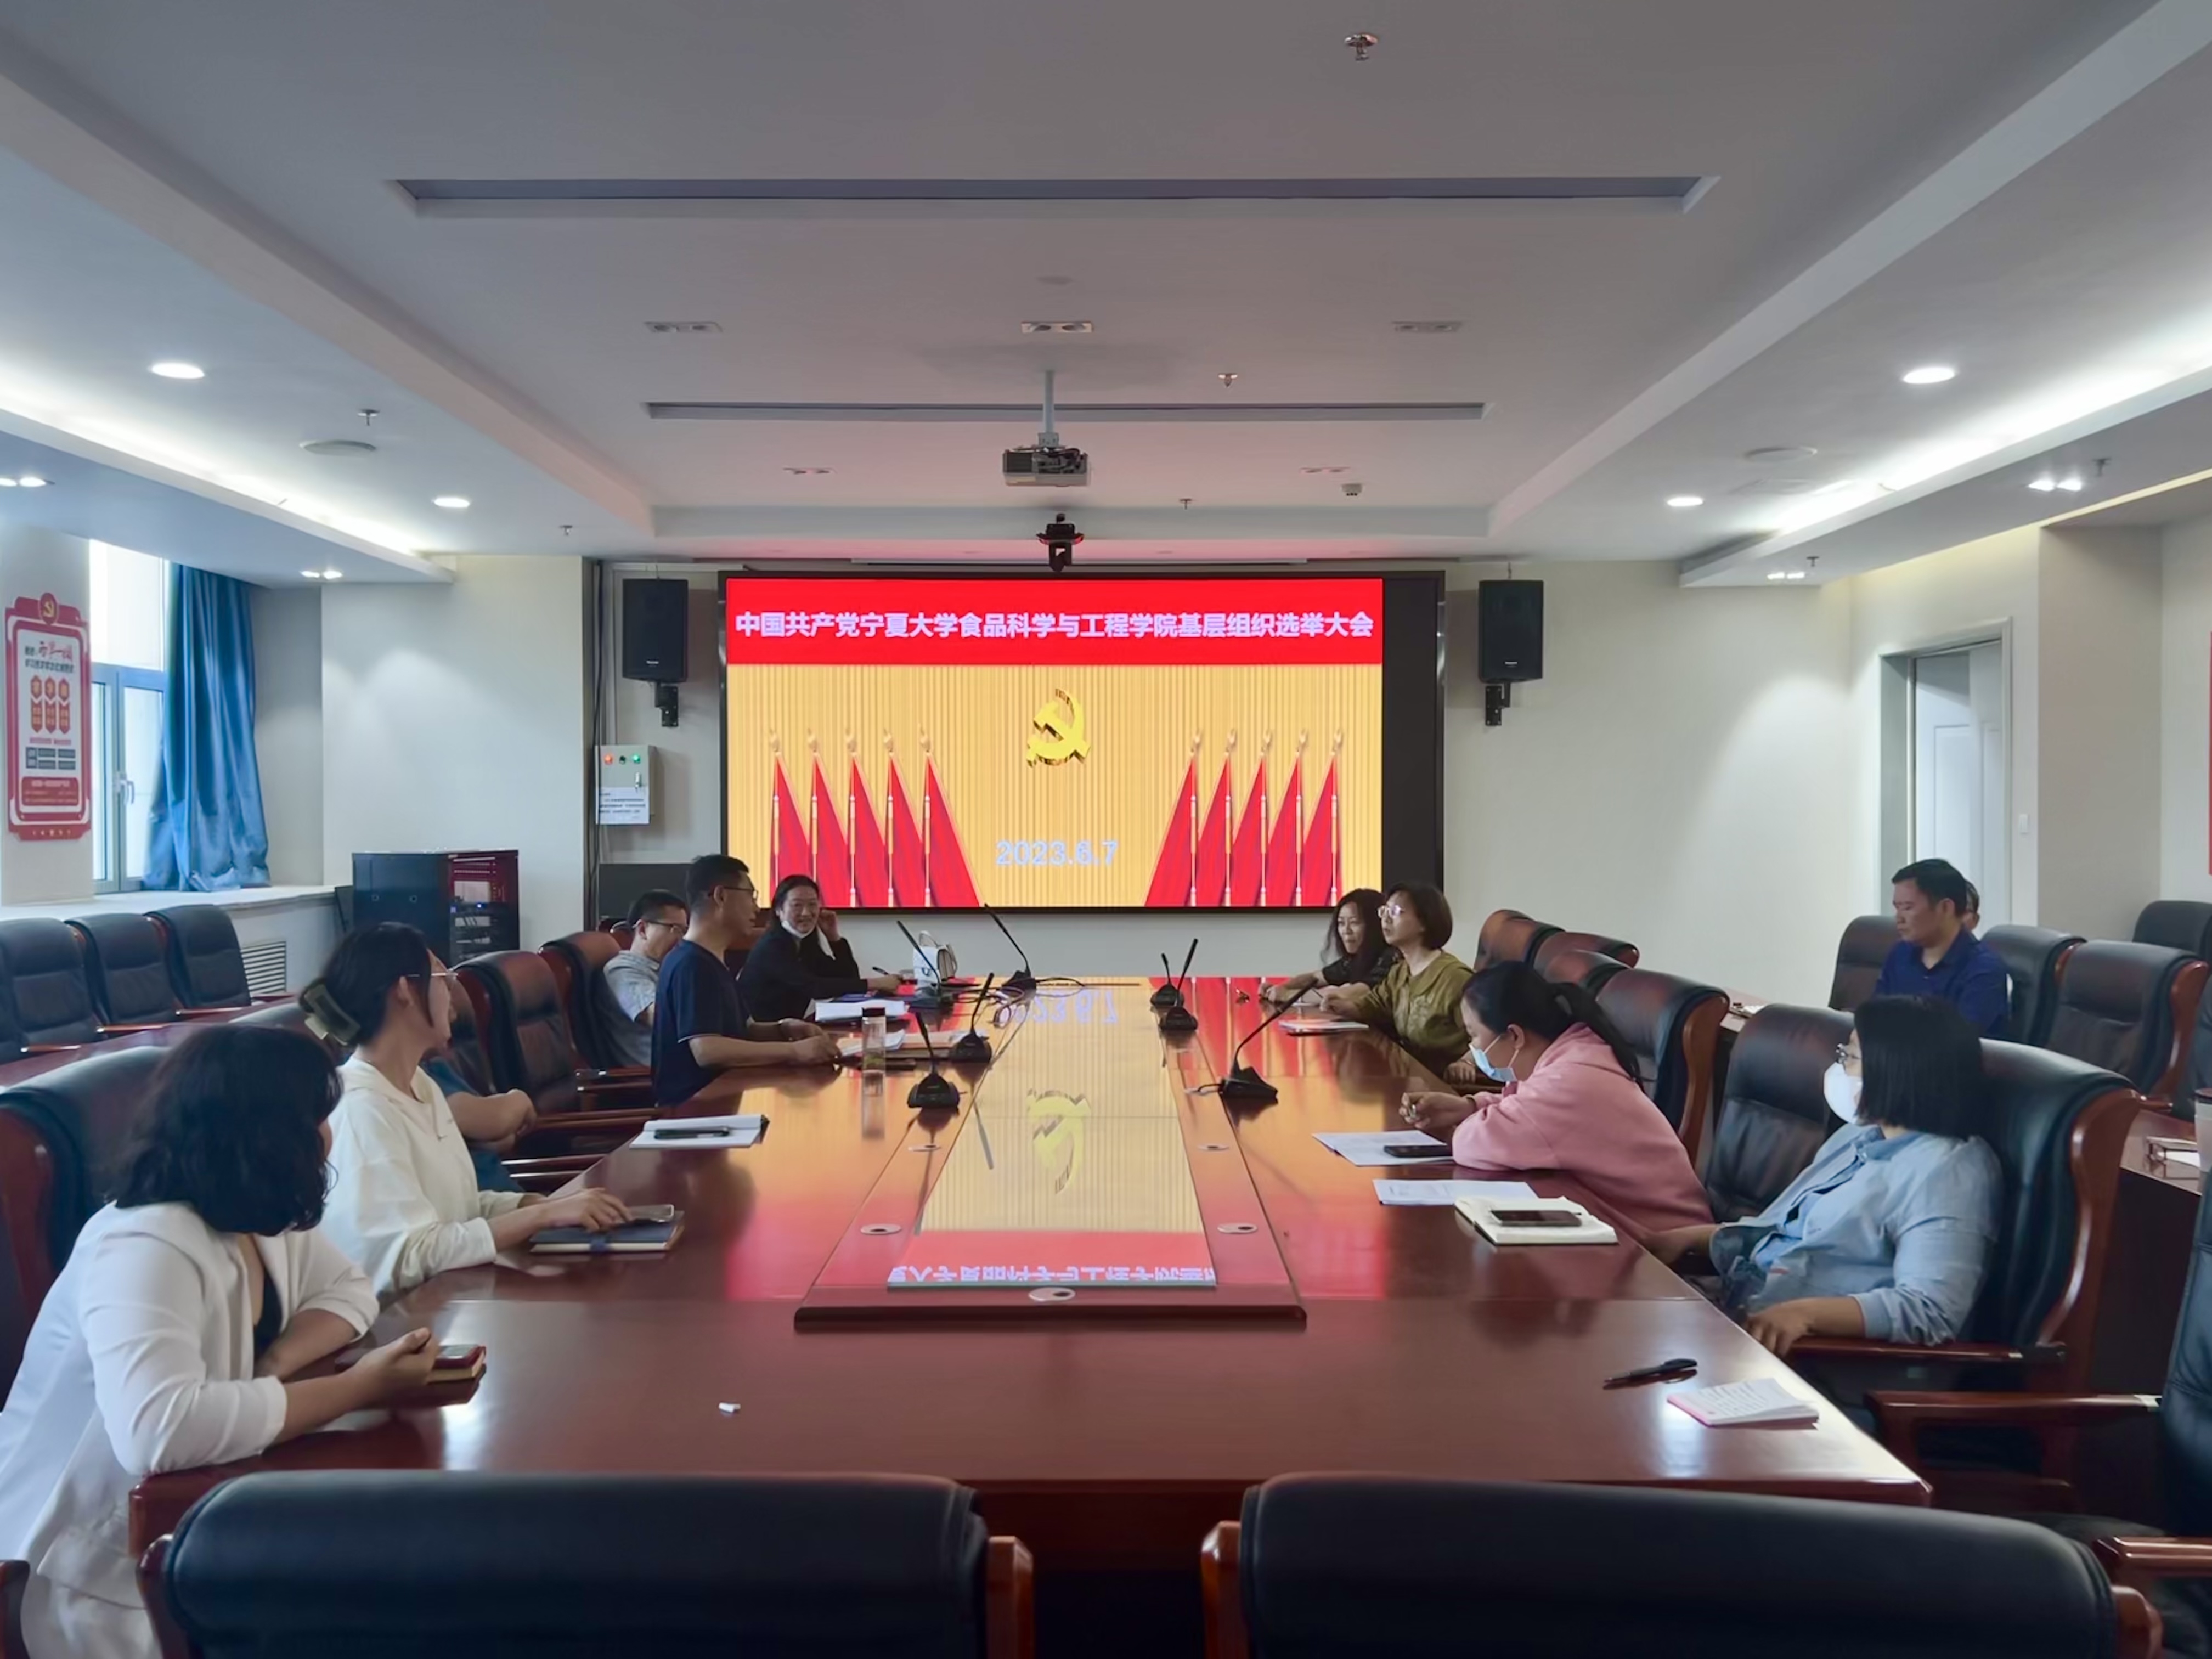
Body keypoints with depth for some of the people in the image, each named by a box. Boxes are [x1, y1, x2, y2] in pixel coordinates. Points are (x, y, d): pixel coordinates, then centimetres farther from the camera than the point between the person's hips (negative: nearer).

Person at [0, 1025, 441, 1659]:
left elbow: (349, 1289, 12)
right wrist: (357, 1387, -34)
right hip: (100, 1579, -8)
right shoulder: (147, 1249, -28)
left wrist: (277, 1363, -10)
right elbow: (159, 1429, -42)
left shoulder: (261, 1221, -1)